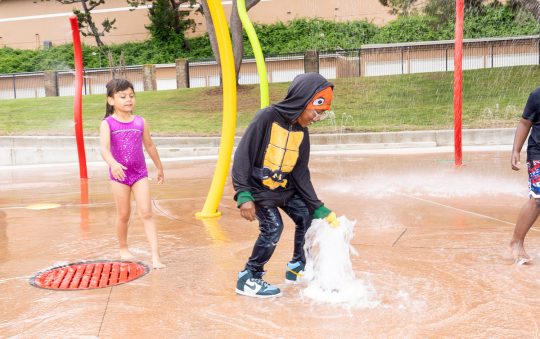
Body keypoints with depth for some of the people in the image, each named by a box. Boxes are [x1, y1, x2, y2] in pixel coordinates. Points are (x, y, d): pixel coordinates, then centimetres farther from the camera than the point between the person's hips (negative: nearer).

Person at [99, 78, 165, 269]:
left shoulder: (140, 122, 2)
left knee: (146, 213, -5)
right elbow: (104, 147, -21)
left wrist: (159, 168, 23)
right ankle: (123, 249, 33)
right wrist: (113, 164, -41)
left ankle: (155, 255, -7)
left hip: (140, 173, 2)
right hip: (119, 174, -1)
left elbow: (149, 146, 14)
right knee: (123, 215, 10)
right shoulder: (108, 123, -7)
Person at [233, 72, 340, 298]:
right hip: (258, 187, -7)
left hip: (284, 187, 7)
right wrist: (243, 195, -28)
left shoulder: (302, 132, -3)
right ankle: (249, 279, -1)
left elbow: (301, 174, 0)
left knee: (306, 216, 2)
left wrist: (318, 208, -4)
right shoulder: (267, 117, -22)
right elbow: (243, 155, -22)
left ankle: (298, 267, 22)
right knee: (273, 227, -18)